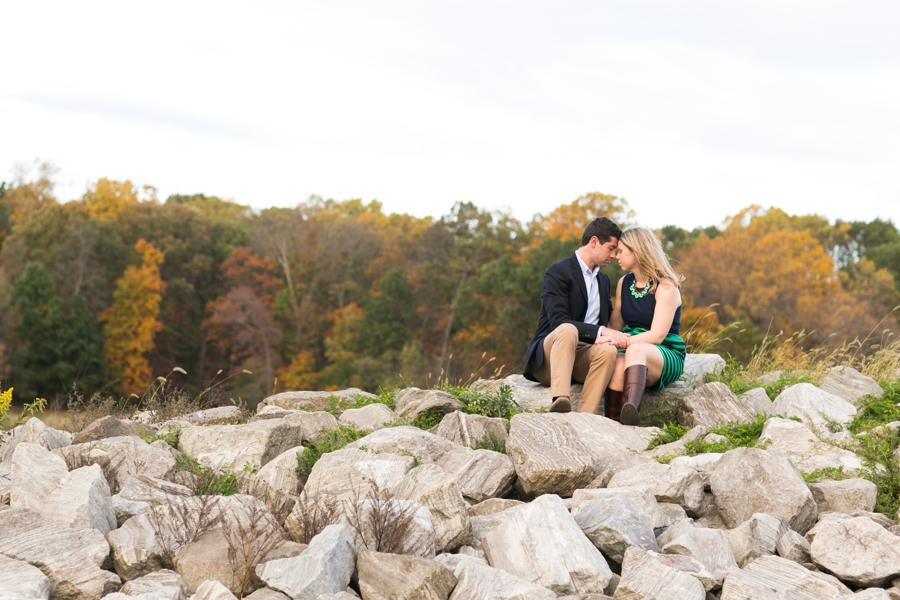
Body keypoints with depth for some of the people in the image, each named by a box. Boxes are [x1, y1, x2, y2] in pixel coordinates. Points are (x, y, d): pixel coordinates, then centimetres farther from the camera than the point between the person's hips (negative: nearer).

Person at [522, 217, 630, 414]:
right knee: (568, 330, -39)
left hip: (583, 357, 5)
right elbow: (558, 322, -17)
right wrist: (601, 332, -26)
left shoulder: (603, 280, 20)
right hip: (549, 355, -5)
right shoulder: (558, 272, -6)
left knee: (608, 350, -30)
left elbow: (606, 320, 19)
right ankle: (560, 400, -57)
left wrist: (611, 336, -7)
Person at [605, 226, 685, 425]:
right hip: (630, 349, 4)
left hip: (665, 357, -4)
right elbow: (615, 326, 14)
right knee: (617, 365, -34)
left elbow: (657, 335, -16)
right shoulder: (624, 283, 13)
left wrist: (624, 342, -28)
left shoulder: (665, 287, -7)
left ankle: (630, 411, -67)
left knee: (635, 351, -40)